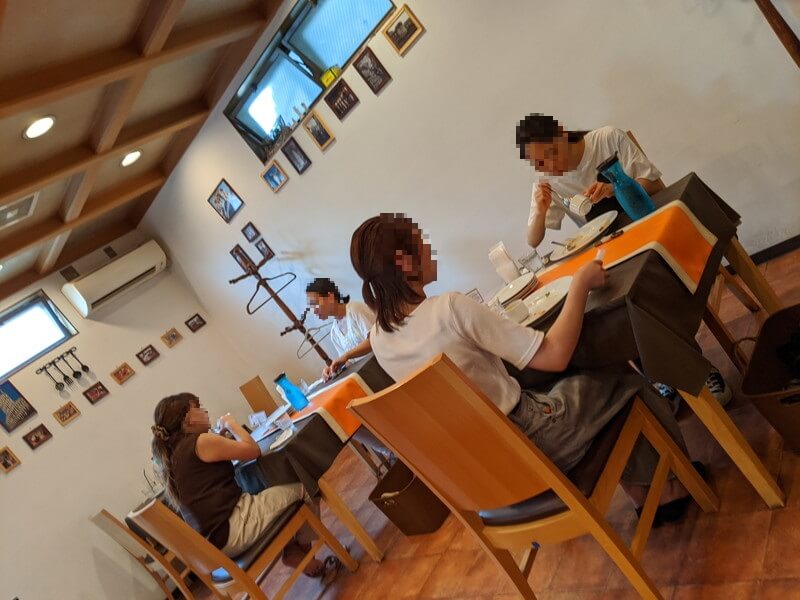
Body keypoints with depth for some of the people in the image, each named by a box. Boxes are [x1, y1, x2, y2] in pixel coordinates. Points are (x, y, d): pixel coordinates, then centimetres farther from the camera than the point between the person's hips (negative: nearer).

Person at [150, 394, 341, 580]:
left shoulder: (171, 453, 12)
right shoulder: (201, 442, -14)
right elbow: (254, 450, -7)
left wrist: (222, 437, 15)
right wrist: (231, 424, 7)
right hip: (231, 528, -10)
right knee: (304, 489, -1)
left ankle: (308, 564, 21)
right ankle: (303, 547, 24)